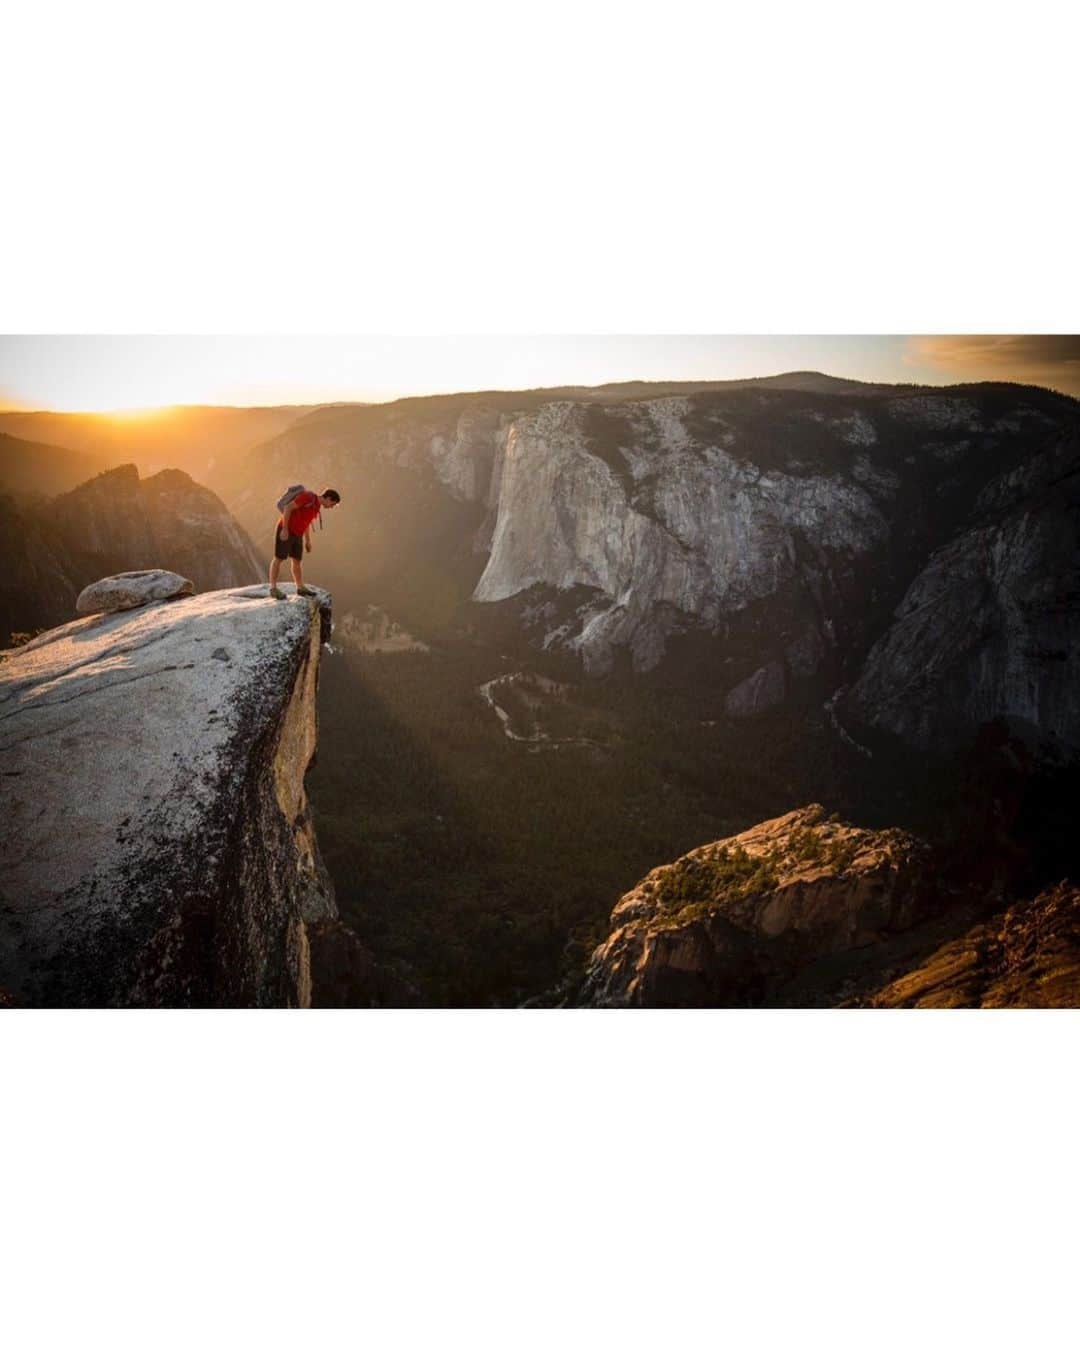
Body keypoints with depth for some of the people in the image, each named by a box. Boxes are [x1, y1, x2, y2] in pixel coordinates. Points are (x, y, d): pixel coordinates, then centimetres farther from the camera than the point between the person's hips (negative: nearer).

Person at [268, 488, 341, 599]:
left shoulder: (316, 506, 9)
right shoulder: (309, 496, -20)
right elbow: (288, 507, -22)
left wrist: (308, 541, 19)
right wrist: (285, 529, -25)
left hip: (296, 533, 9)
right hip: (285, 530, -9)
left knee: (296, 560, 11)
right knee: (279, 559, -2)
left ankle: (300, 588, 19)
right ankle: (273, 589, 4)